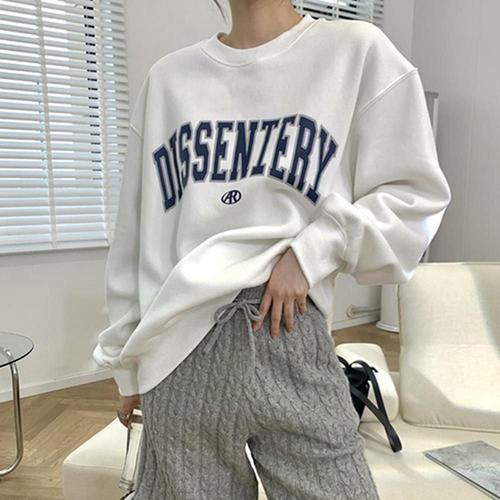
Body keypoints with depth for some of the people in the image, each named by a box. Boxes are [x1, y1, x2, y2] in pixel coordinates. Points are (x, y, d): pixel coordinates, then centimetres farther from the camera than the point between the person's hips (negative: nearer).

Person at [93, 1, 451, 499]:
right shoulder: (166, 78, 11)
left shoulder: (358, 50, 4)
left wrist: (311, 250, -11)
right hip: (178, 346, 3)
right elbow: (134, 235, 12)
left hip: (289, 333, -1)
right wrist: (127, 362, 15)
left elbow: (416, 195, 4)